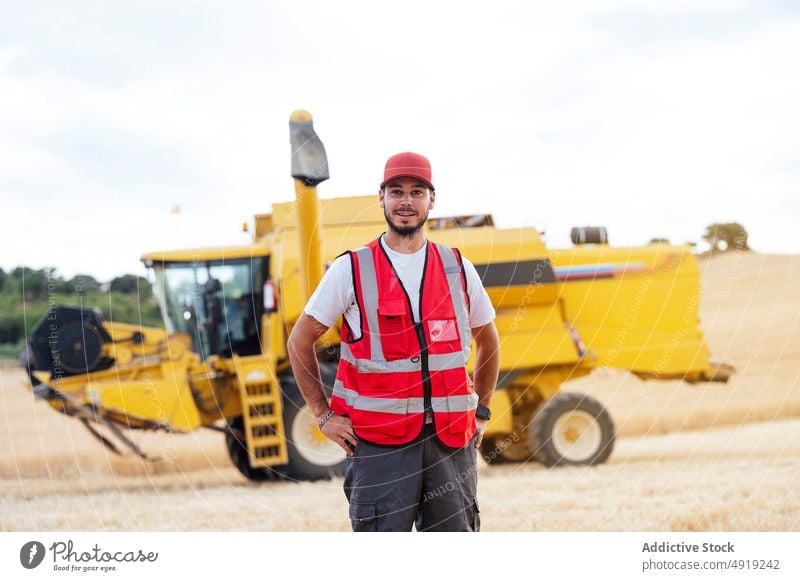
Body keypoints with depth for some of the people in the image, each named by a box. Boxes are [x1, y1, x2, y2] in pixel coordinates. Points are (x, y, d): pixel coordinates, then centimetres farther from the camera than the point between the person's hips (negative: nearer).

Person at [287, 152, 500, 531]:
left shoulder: (458, 269, 10)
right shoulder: (350, 270, 1)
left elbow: (488, 339, 23)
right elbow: (300, 341, 7)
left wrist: (481, 411, 17)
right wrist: (323, 415, 2)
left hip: (451, 440, 3)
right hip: (378, 441, -3)